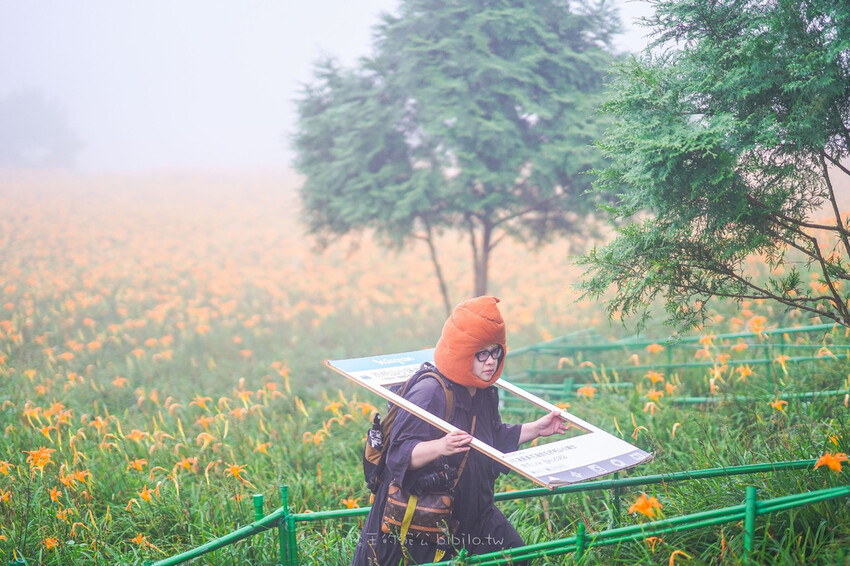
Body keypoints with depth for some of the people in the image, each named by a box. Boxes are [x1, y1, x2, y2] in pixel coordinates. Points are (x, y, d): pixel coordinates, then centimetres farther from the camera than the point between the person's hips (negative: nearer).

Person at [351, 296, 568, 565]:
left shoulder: (484, 393, 4)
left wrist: (536, 429, 15)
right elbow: (399, 453, -29)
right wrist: (440, 447, -45)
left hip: (471, 510, 8)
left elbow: (496, 440, 21)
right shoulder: (429, 393, -23)